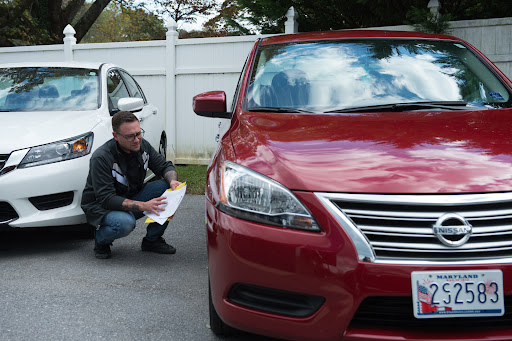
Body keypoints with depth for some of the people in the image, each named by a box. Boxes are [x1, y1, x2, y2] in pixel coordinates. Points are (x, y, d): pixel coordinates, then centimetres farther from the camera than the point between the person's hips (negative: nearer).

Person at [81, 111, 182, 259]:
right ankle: (101, 240, -3)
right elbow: (106, 199, -30)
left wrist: (173, 180, -21)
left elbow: (165, 166, 4)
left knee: (167, 187, -15)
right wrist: (144, 206, -39)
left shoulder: (142, 145, -7)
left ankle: (152, 239, 0)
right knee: (125, 223, -39)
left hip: (131, 197, 6)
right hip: (100, 206, -6)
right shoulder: (101, 157, -26)